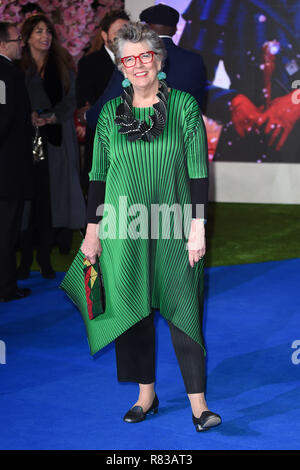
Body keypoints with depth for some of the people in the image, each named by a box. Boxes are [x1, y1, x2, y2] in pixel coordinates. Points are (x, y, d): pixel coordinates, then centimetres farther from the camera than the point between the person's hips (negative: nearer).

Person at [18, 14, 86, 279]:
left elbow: (70, 100, 4)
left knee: (53, 197, -2)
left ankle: (45, 256, 8)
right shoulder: (19, 66, 6)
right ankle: (25, 257, 4)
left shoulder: (63, 66, 10)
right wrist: (29, 116, -17)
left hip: (57, 140, 1)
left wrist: (51, 117, -14)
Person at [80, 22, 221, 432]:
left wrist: (198, 226, -8)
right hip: (124, 231, 2)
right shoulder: (111, 112, 5)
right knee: (133, 310, 7)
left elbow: (199, 171, -3)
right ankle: (147, 395, 21)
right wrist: (92, 231, 6)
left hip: (172, 230, -2)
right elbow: (98, 175, 8)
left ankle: (198, 405, 4)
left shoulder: (184, 106, -1)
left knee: (183, 312, -1)